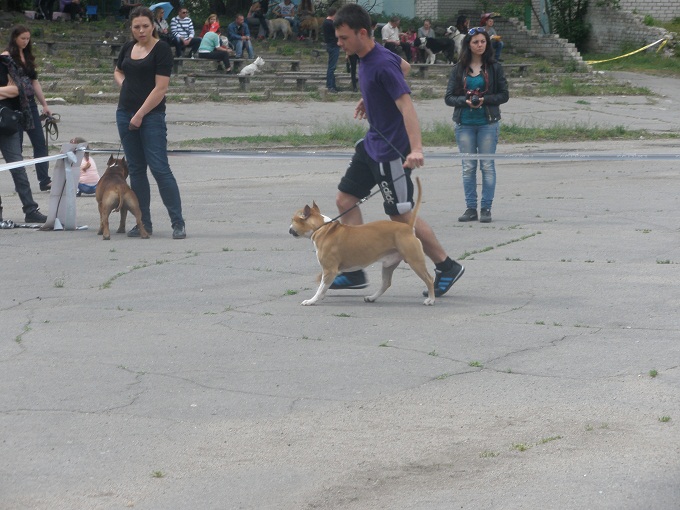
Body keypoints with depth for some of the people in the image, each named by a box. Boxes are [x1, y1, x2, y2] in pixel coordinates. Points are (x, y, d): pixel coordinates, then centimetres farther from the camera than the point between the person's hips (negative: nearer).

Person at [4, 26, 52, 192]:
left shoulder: (28, 57, 15)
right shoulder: (7, 57, -5)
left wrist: (44, 104, 18)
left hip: (30, 103, 6)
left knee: (40, 142, -1)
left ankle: (44, 181, -3)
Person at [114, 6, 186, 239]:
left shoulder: (162, 50, -9)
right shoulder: (128, 48, 10)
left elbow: (160, 88, -14)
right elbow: (118, 72, 29)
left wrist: (140, 115, -14)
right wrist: (124, 85, 7)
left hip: (151, 115, -7)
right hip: (125, 113, 7)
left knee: (159, 168, -11)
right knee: (136, 169, 8)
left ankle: (178, 223, -8)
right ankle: (144, 222, 14)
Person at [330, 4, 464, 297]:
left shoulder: (381, 65, -24)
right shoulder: (369, 56, 4)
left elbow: (406, 105, -31)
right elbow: (404, 67, 24)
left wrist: (416, 149, -42)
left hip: (390, 151, -10)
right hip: (372, 143, 10)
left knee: (401, 216, -3)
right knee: (345, 199, 8)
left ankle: (447, 267, 12)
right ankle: (354, 272, 13)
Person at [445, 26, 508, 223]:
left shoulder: (494, 67, 3)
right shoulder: (459, 69, 6)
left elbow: (504, 95, 2)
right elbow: (449, 97, 5)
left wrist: (484, 100, -13)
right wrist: (466, 101, -13)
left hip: (487, 123, -1)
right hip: (464, 124, 1)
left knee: (487, 166, 0)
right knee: (468, 167, 4)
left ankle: (486, 208, 5)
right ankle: (471, 208, 10)